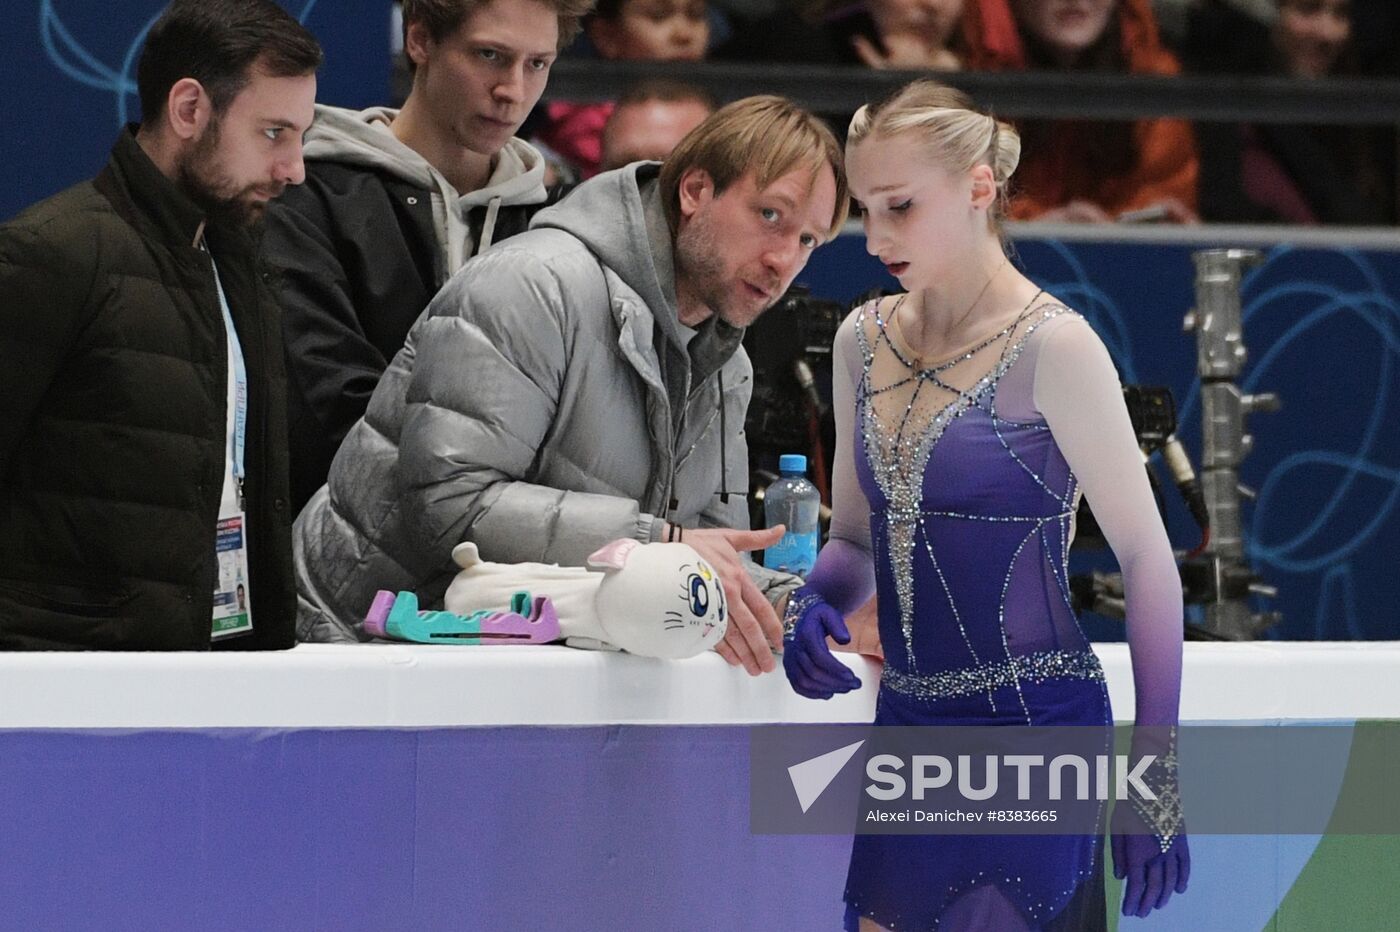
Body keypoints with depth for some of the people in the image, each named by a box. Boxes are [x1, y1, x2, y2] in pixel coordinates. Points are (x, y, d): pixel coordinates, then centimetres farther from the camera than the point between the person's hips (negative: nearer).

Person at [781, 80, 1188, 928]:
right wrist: (817, 602, -5)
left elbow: (1148, 559, -10)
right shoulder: (865, 340, 8)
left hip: (1032, 728, -6)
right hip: (909, 725, 6)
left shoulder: (1051, 347, -11)